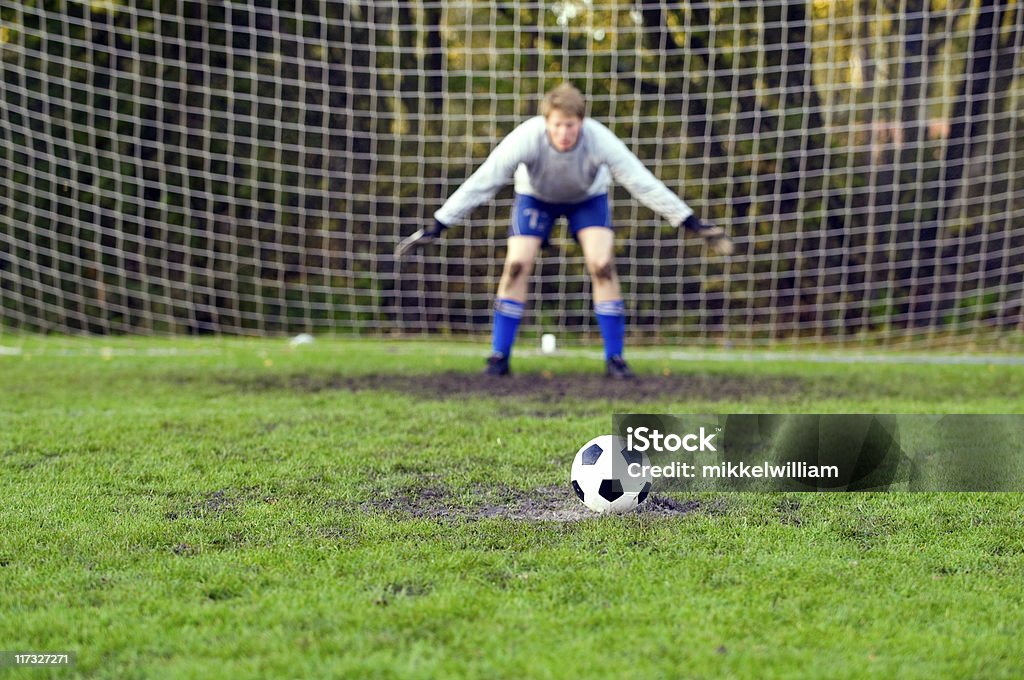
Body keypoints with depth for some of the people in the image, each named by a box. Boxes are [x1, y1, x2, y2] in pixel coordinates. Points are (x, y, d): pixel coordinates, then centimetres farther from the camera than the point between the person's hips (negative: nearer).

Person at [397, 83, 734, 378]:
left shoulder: (600, 140, -36)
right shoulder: (526, 137, -38)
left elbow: (644, 184, -31)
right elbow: (480, 183, -34)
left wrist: (693, 225, -32)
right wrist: (435, 228, -36)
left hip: (589, 197, 0)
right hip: (535, 196, 0)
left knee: (603, 266, -18)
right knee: (516, 266, -15)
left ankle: (615, 359, -8)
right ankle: (499, 358, -4)